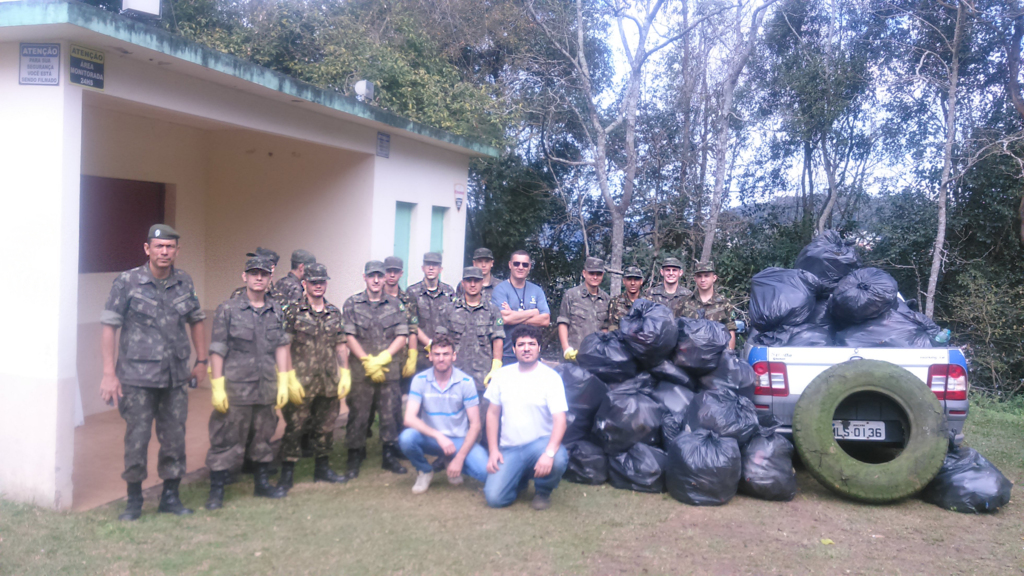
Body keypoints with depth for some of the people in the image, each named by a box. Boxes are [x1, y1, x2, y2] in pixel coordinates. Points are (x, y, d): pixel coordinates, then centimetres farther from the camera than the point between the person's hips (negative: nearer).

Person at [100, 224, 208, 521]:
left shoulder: (184, 282, 3)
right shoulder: (127, 282, -7)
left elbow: (196, 321, 16)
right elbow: (109, 327, -6)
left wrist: (202, 360, 14)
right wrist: (109, 373, -11)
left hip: (176, 376, 3)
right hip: (137, 377, -3)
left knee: (174, 438, 9)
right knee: (137, 438, 2)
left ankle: (170, 496, 23)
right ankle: (134, 500, 20)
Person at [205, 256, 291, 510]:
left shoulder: (276, 311, 8)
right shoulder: (228, 309, -4)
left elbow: (281, 347, 11)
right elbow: (217, 350, -5)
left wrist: (283, 382, 6)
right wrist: (217, 386, -10)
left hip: (267, 389, 4)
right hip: (236, 388, -4)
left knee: (264, 436, 15)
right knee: (226, 439, 1)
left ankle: (262, 483, 30)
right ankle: (216, 491, 12)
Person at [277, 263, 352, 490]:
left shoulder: (334, 313, 9)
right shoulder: (294, 312, -5)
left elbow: (341, 346, 13)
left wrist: (345, 374, 7)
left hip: (329, 382, 5)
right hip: (302, 383, -4)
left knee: (326, 426, 14)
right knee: (294, 426, -1)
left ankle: (322, 469, 29)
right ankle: (287, 473, 11)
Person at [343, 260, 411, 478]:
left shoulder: (395, 305, 9)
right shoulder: (352, 304, 5)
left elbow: (402, 337, 3)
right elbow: (349, 337, -2)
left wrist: (382, 358, -10)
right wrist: (367, 361, -11)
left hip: (389, 369, 1)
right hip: (360, 370, -1)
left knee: (390, 413, 5)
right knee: (358, 415, 1)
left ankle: (390, 456, 18)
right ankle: (355, 458, 14)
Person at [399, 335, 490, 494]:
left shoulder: (466, 382, -8)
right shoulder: (420, 380, -7)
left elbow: (475, 425, -8)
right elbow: (409, 418, -17)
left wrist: (460, 458, -18)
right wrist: (438, 436, -30)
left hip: (459, 440, 0)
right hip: (430, 438, 1)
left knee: (487, 472, -26)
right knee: (406, 438, -33)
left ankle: (455, 464, 10)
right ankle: (425, 471, 1)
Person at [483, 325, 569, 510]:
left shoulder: (551, 377, -7)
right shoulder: (503, 375, 4)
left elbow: (560, 420, -16)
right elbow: (493, 413, 10)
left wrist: (549, 452, -31)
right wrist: (493, 450, 0)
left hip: (540, 442, -2)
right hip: (509, 448, 3)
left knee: (558, 460, -37)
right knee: (494, 498, -15)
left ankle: (543, 491, 0)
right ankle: (521, 478, 21)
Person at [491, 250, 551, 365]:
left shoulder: (537, 291, 10)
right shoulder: (500, 289, -2)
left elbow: (545, 320, -2)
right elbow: (504, 318, -17)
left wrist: (514, 316, -10)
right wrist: (533, 312, -6)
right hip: (506, 355, -3)